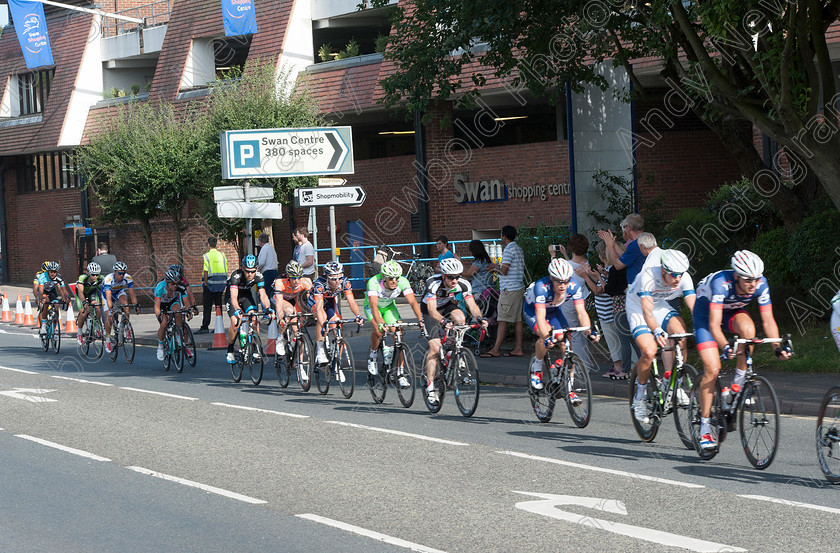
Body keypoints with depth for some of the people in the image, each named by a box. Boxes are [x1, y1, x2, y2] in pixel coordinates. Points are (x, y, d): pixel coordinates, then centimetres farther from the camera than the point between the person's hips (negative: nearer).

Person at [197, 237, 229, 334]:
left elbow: (206, 272, -12)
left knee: (207, 307, -1)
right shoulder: (222, 255, 6)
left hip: (210, 283, -5)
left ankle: (205, 327, -3)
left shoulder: (206, 256, -9)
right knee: (219, 306, 10)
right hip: (221, 284, 5)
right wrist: (224, 285, 15)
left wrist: (204, 285, -7)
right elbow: (225, 272, 8)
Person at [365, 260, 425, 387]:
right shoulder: (374, 282, -37)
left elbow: (413, 302, -34)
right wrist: (380, 323, -63)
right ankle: (372, 356, 0)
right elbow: (374, 305, -47)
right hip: (371, 306, -3)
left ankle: (400, 374, -8)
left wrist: (421, 321, -47)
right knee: (378, 331, -30)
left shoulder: (403, 282, -28)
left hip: (389, 306, 3)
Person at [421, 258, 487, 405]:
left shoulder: (463, 285, -24)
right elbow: (432, 309, -44)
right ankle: (430, 386, -9)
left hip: (448, 306, 3)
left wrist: (479, 317, -49)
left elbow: (471, 304, -28)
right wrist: (442, 320, -63)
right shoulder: (434, 284, -35)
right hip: (429, 310, -3)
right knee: (435, 347, -17)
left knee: (460, 318, -32)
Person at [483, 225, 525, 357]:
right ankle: (518, 349, 8)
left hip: (509, 289, -10)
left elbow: (504, 271, -19)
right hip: (519, 287, 10)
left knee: (503, 320, -9)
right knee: (517, 320, 8)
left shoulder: (508, 250, -13)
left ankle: (496, 350, -9)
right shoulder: (519, 249, 17)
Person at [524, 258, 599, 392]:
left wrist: (589, 331, -46)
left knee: (567, 343, -13)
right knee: (547, 338, -33)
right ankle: (537, 367, -5)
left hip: (554, 311, 4)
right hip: (532, 310, -4)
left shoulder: (574, 287, -27)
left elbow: (581, 312, -29)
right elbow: (540, 316, -46)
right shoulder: (541, 287, -39)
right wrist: (547, 337, -61)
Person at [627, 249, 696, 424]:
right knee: (649, 351, -25)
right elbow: (647, 311, -41)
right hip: (637, 309, -4)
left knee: (680, 332, -28)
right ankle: (640, 396, -1)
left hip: (660, 306, 4)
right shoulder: (648, 276, -34)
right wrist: (657, 331, -57)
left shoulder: (684, 278, -21)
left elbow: (694, 306, -25)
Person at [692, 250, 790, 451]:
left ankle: (739, 383, -15)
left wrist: (778, 348, -34)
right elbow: (714, 324, -43)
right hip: (705, 310, -3)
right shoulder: (721, 283, -38)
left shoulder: (761, 284, -26)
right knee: (712, 369, -14)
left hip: (732, 311, 4)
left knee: (747, 328, -34)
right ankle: (705, 428, -2)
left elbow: (768, 320, -20)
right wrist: (725, 348, -59)